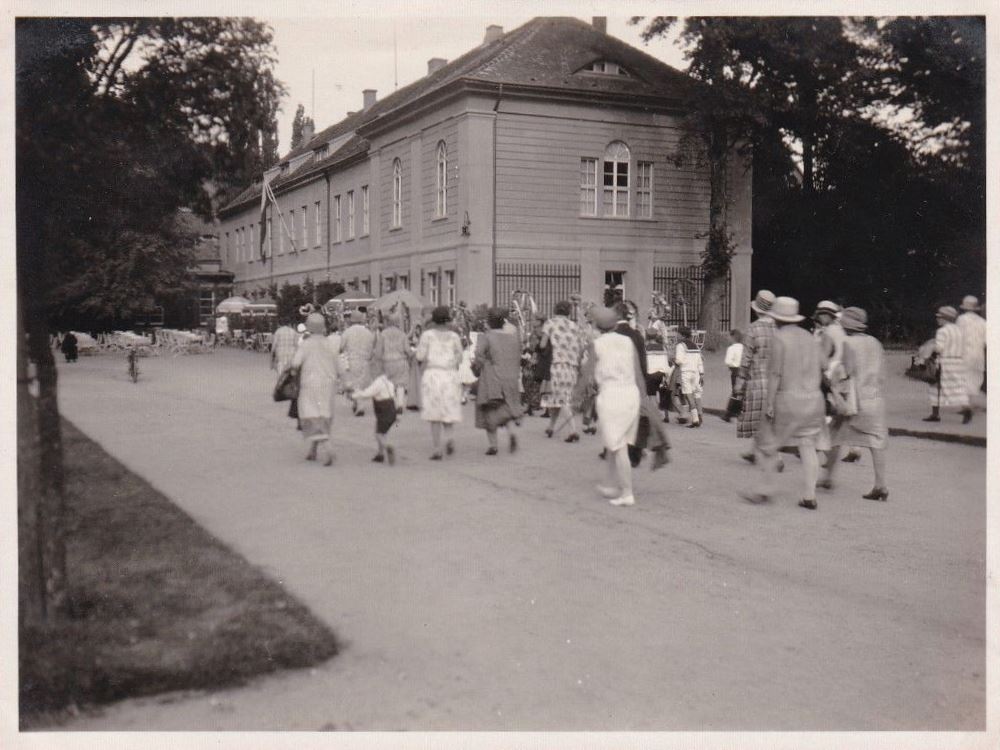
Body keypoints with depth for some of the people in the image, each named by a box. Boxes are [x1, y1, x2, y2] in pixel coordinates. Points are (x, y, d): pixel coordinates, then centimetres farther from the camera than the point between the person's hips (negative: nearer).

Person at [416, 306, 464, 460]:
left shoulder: (427, 334, -1)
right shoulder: (454, 336, 5)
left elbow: (420, 357, -5)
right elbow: (459, 359, 6)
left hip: (432, 375, -2)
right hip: (450, 375, 2)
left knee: (434, 414, 4)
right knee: (448, 411, 17)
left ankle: (437, 450, -2)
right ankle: (449, 437, -10)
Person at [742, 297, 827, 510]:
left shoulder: (779, 337, -9)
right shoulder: (809, 337, 11)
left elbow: (775, 373, -13)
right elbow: (824, 365, 13)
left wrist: (769, 403, -12)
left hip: (788, 399, -6)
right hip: (813, 398, 6)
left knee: (769, 444, 6)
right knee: (808, 446, 6)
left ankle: (765, 490, 9)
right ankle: (809, 496, 3)